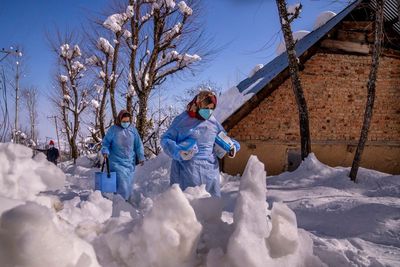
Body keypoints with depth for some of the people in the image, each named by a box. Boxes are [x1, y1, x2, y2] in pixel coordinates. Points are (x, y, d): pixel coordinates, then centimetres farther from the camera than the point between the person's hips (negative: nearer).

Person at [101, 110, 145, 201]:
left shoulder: (133, 130, 5)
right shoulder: (113, 129, -2)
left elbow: (138, 145, 9)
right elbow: (106, 142, 4)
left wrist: (141, 157, 4)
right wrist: (105, 151, -14)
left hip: (130, 162, 3)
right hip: (117, 162, -3)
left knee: (128, 182, 9)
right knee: (121, 181, -13)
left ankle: (127, 201, 22)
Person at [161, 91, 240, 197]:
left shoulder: (213, 122, 10)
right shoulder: (183, 119, -4)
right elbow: (165, 139, -2)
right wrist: (178, 152, -20)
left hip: (210, 170, 5)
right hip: (187, 170, -5)